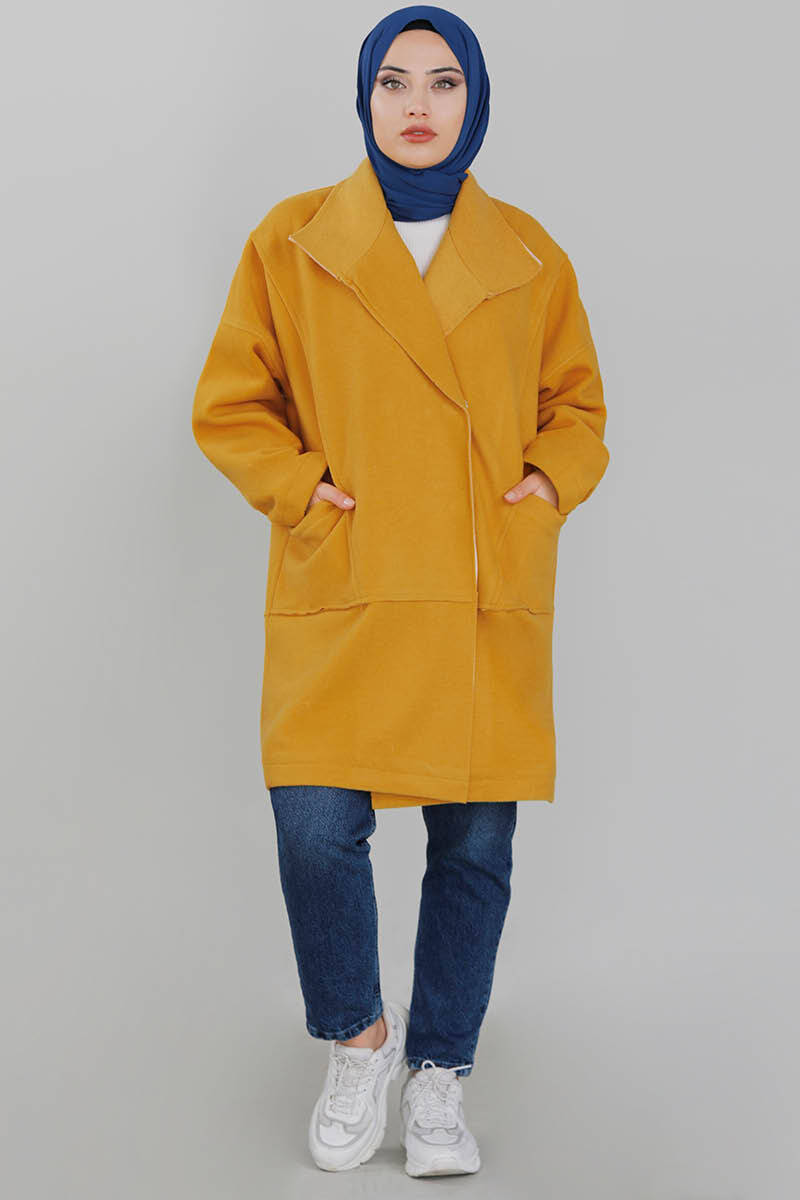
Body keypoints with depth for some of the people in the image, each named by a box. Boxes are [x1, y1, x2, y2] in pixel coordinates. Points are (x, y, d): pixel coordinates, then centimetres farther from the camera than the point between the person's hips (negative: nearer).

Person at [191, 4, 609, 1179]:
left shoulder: (528, 257, 8)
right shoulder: (291, 242, 4)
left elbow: (578, 405, 18)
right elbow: (229, 405, 8)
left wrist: (547, 485, -1)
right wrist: (305, 491, -7)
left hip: (490, 604, 2)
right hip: (341, 595, -1)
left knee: (477, 843, 4)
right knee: (317, 828, -10)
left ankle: (440, 1069, 26)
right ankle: (358, 1037, 19)